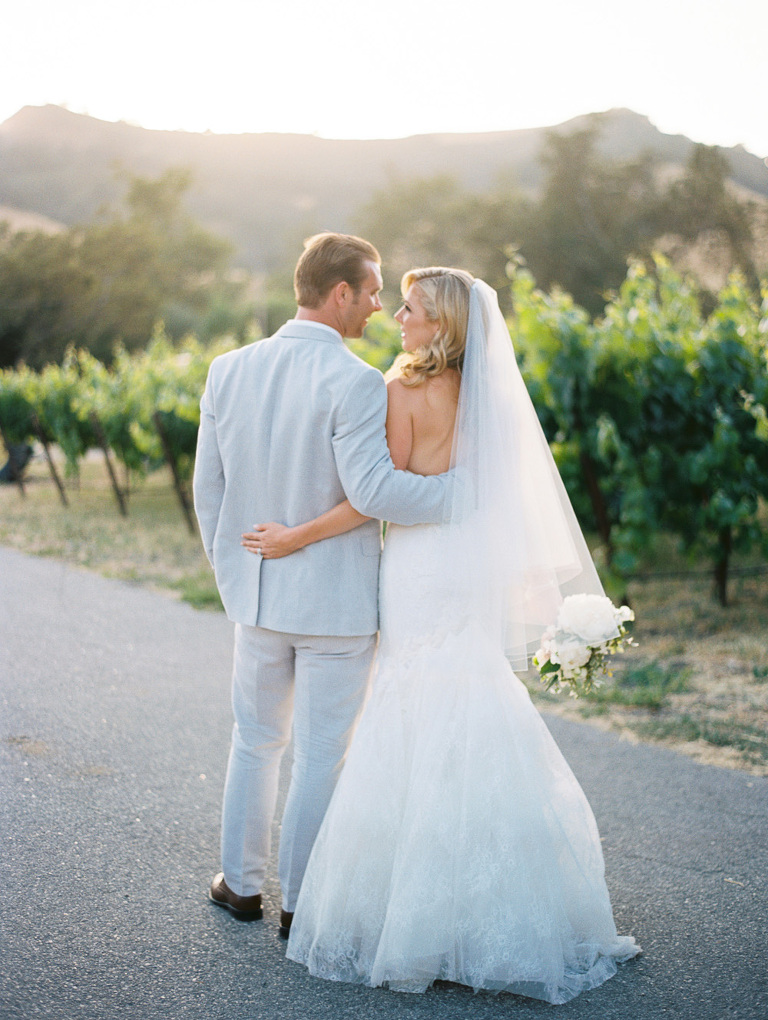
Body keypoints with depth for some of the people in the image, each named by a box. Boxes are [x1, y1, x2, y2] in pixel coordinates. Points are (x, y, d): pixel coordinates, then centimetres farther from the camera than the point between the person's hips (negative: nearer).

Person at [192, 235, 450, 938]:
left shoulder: (229, 370, 0)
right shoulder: (355, 383, -19)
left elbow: (208, 487, 5)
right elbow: (372, 490, -28)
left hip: (258, 593, 5)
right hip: (337, 599, -5)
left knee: (256, 740, 22)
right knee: (320, 754, 8)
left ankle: (242, 882, 34)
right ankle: (302, 903, 20)